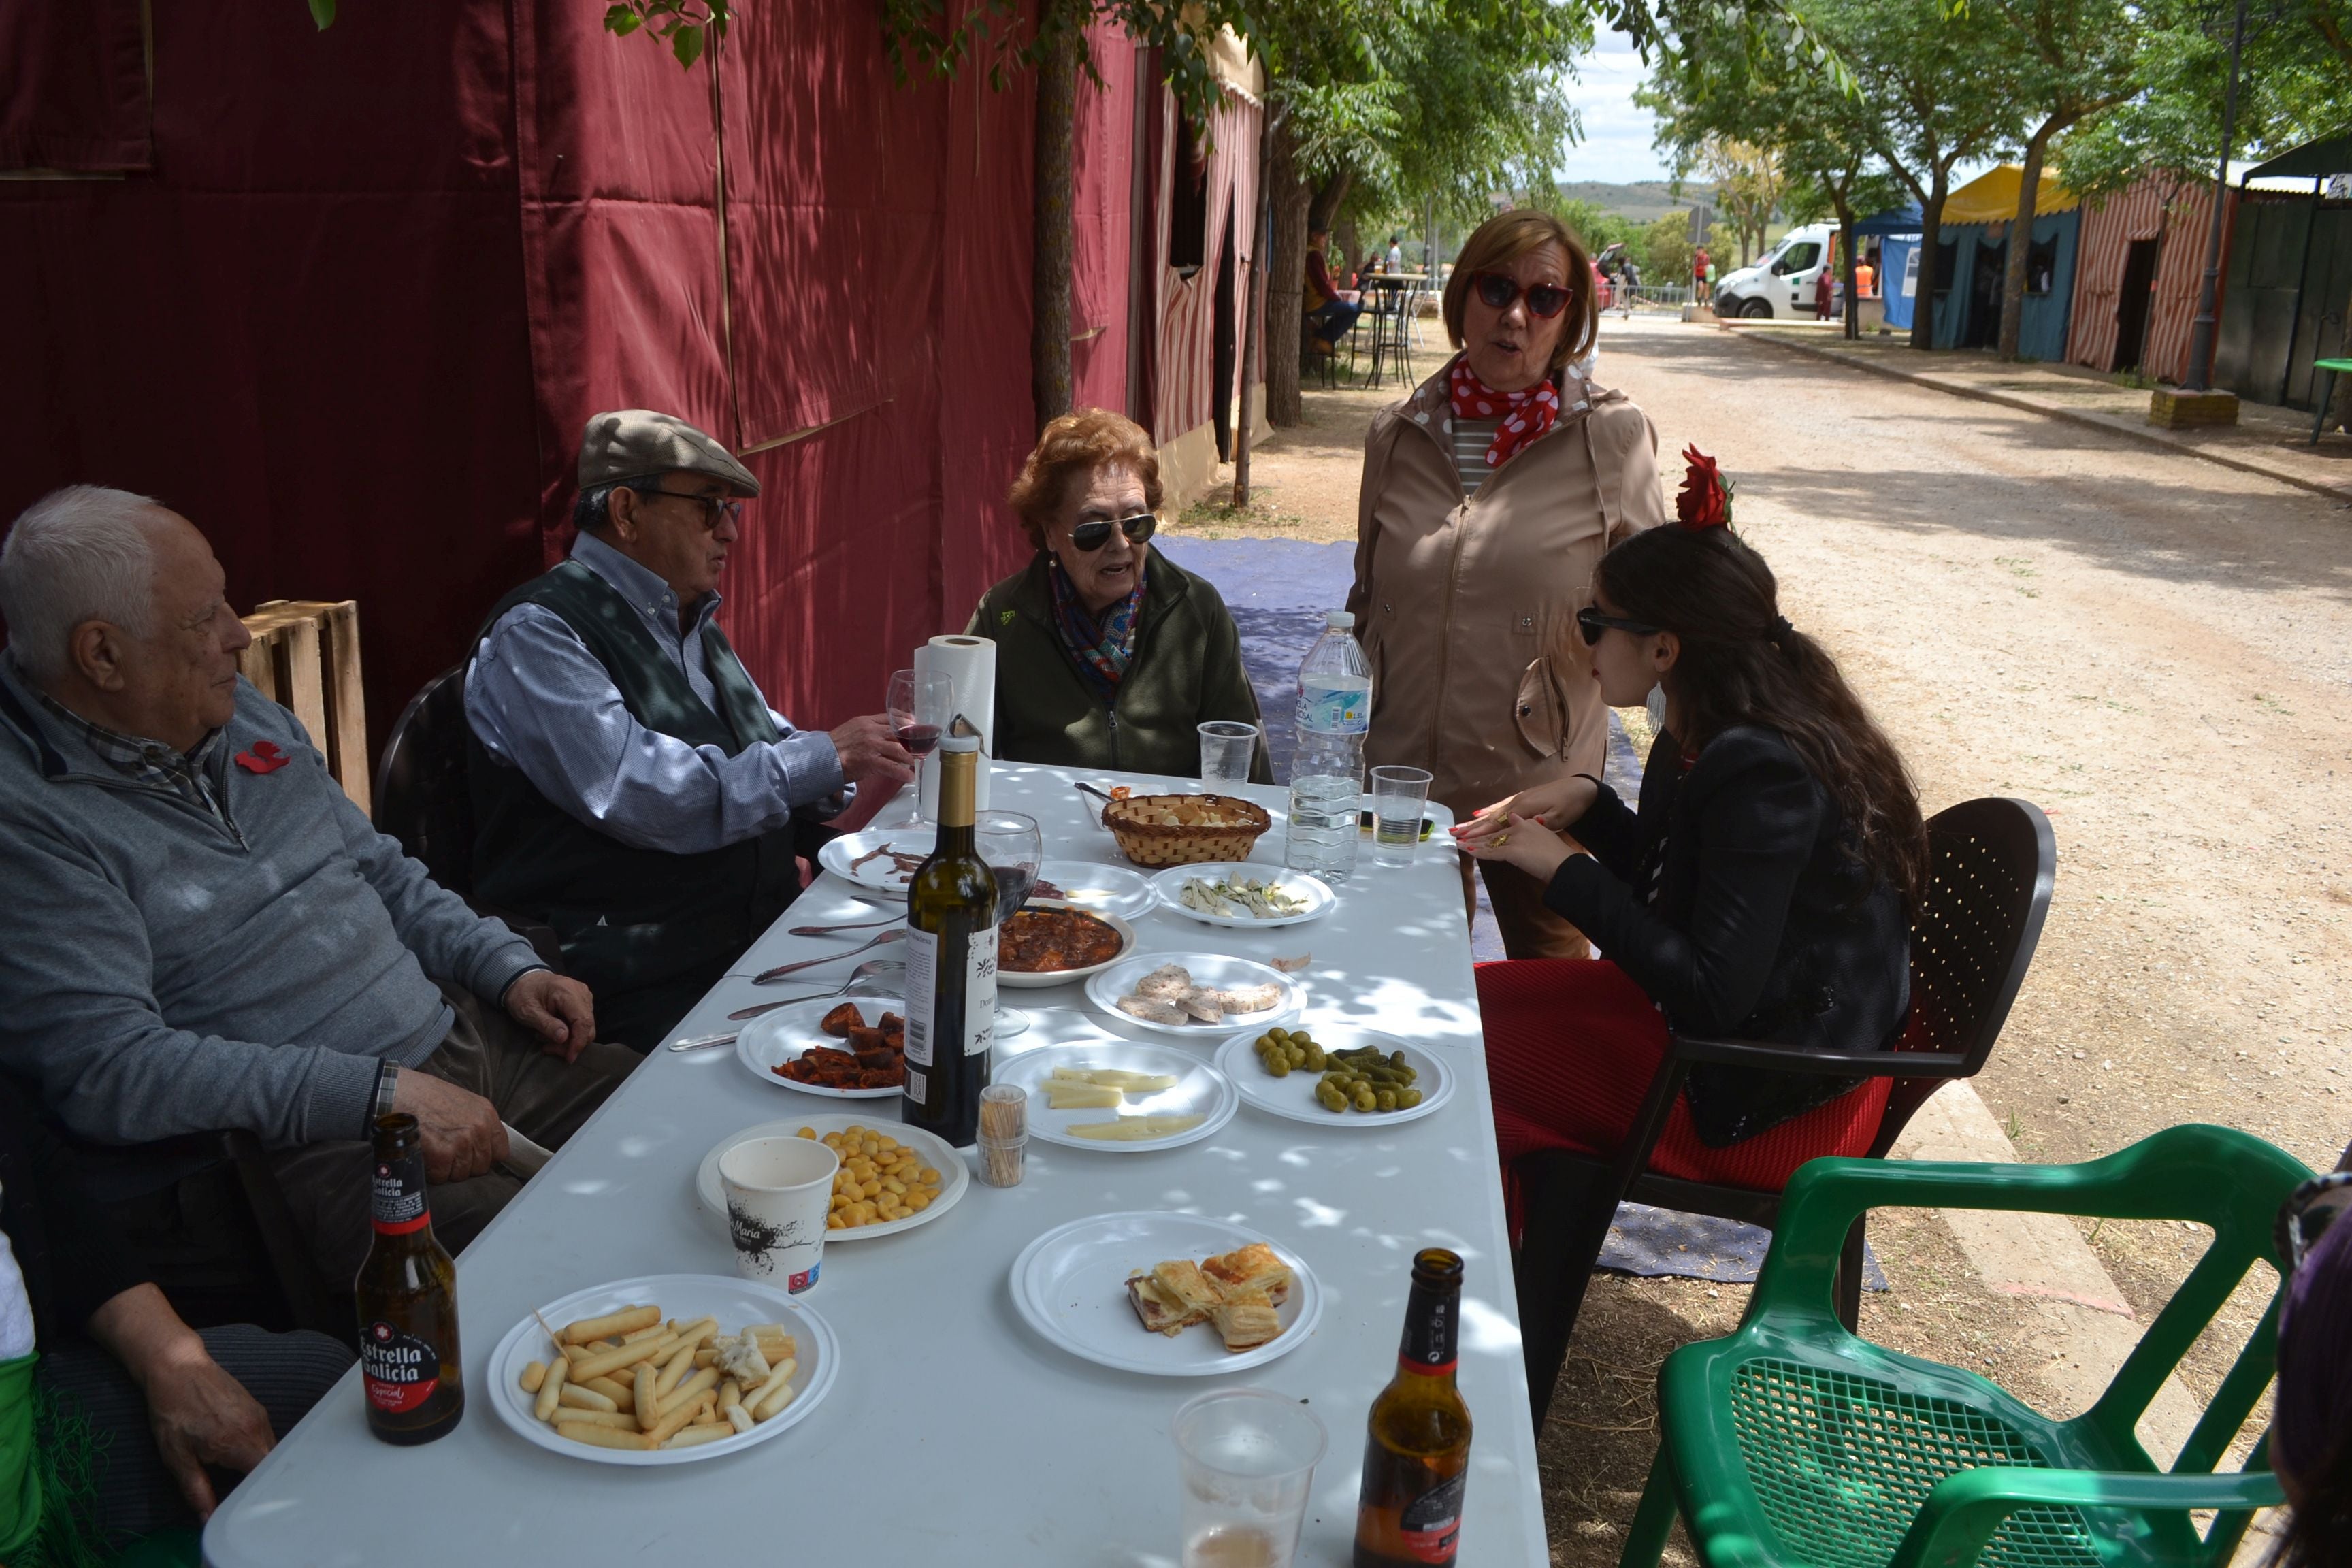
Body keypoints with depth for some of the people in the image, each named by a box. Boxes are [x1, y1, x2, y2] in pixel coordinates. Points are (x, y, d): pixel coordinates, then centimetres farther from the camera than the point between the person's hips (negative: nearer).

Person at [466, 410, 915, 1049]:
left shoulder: (693, 628, 19)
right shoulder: (536, 634, -8)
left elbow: (767, 748, 29)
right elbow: (638, 795, -21)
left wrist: (862, 758, 7)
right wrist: (824, 758, -16)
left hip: (765, 946, 8)